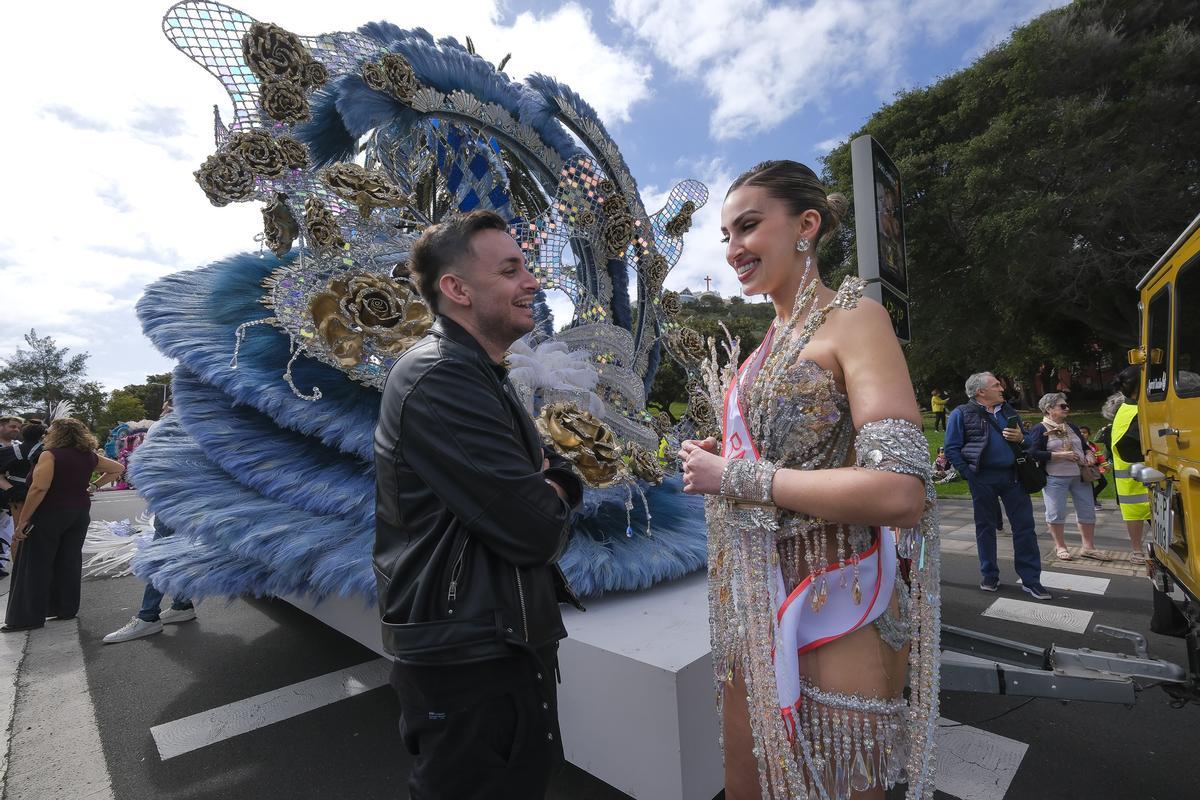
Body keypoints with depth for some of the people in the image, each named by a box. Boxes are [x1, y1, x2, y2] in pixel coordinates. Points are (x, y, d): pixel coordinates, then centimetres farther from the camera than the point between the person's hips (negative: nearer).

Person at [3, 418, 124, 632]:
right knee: (70, 561, 11)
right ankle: (67, 609, 18)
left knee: (35, 565, 3)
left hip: (49, 514, -6)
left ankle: (27, 617, 8)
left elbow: (39, 489, -20)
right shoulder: (89, 456, 5)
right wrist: (94, 485, 13)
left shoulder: (50, 454, -13)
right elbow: (117, 469, 14)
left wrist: (22, 521, -16)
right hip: (79, 513, 6)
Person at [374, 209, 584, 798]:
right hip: (466, 661, -9)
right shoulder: (442, 380, -23)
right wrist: (552, 504, -4)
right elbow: (535, 531, -26)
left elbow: (547, 470, 14)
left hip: (507, 642, 9)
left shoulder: (480, 374, 11)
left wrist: (550, 486, -9)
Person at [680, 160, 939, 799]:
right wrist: (717, 459, 3)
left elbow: (901, 494, -24)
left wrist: (737, 475, -18)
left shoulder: (852, 317, -11)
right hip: (753, 607, 8)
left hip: (831, 614, -7)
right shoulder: (772, 342, 11)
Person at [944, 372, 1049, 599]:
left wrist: (1021, 438, -2)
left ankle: (1031, 580, 12)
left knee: (1025, 526, 3)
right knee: (986, 527, 7)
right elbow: (952, 448, -6)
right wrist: (969, 476, -12)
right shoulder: (961, 414, -3)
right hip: (983, 480, -4)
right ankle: (990, 577, 21)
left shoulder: (1009, 411, 14)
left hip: (1013, 476, 4)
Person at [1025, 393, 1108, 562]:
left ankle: (1088, 547, 22)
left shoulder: (1071, 426, 14)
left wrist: (1089, 455, 2)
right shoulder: (1039, 429, -8)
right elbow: (1033, 454, -18)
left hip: (1080, 476, 7)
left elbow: (1085, 445, 25)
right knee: (1056, 513, -1)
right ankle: (1060, 547, 15)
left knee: (1088, 511, 9)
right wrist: (1061, 455, -18)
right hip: (1054, 477, -6)